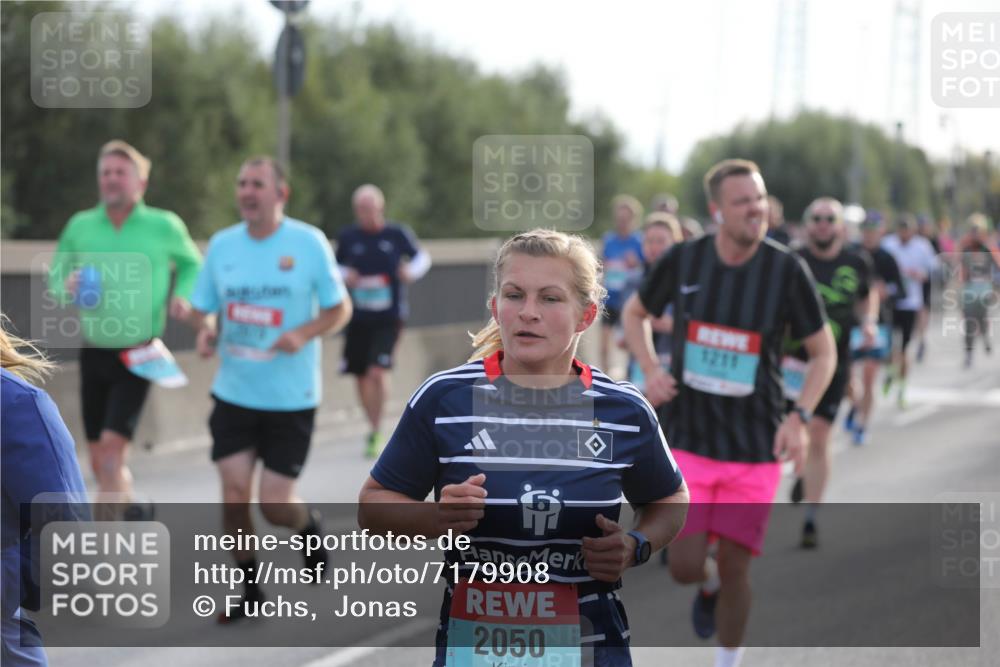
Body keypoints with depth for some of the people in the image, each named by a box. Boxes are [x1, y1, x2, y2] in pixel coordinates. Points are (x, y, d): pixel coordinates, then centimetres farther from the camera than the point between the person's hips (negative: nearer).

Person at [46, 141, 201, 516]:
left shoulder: (164, 226, -4)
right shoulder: (80, 226, 1)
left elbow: (192, 264, 15)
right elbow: (55, 280, 12)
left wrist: (183, 296, -5)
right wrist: (67, 286, -12)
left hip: (139, 355, -4)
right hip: (93, 354, 4)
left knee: (112, 447, -18)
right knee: (100, 461, 10)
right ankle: (127, 510, 37)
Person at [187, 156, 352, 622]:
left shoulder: (308, 243, -6)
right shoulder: (222, 244, 3)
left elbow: (339, 309, 0)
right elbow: (201, 307, 11)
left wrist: (304, 334, -19)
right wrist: (206, 330, -12)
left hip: (291, 396, -3)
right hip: (234, 391, 3)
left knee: (275, 505, -4)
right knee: (234, 492, -7)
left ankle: (308, 526, 33)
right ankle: (250, 591, 11)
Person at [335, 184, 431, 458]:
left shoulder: (397, 234, -4)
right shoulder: (348, 237, 1)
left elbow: (421, 257, 10)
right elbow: (336, 266, 15)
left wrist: (412, 271, -12)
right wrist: (345, 276, -8)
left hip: (389, 318, -3)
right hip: (358, 319, 3)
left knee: (377, 372, -18)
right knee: (362, 377, 9)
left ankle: (375, 432, -7)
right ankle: (375, 429, 28)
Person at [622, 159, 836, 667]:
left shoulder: (787, 270, -9)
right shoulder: (682, 261, -6)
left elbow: (823, 353, 0)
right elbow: (635, 312, 14)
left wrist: (800, 418, -14)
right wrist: (651, 369, -4)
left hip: (755, 450, -1)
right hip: (688, 442, 1)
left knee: (734, 570, 2)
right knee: (685, 567, -4)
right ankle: (709, 586, 34)